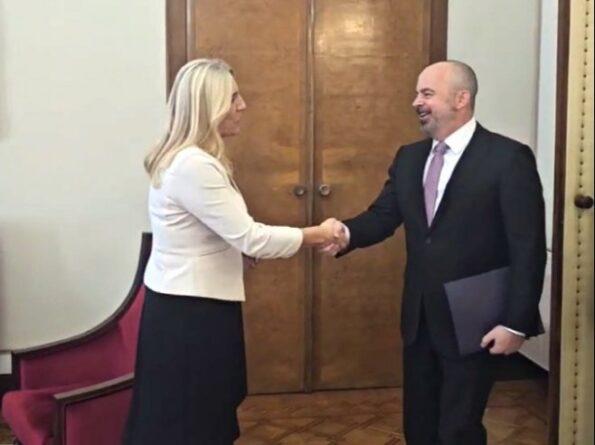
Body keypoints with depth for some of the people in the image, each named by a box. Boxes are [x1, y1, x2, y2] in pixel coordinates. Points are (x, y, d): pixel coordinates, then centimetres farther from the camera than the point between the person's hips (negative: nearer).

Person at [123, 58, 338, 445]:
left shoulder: (192, 159, 11)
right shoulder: (193, 166, -22)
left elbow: (230, 235, 11)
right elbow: (248, 237, -22)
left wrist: (303, 239, 5)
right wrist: (313, 236, -10)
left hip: (189, 306, 10)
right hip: (189, 314, -10)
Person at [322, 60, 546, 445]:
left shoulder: (509, 158, -13)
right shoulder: (410, 157, 8)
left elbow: (528, 249, -14)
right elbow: (383, 215, 3)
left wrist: (517, 323, -17)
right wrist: (347, 233, -20)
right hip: (419, 319, 6)